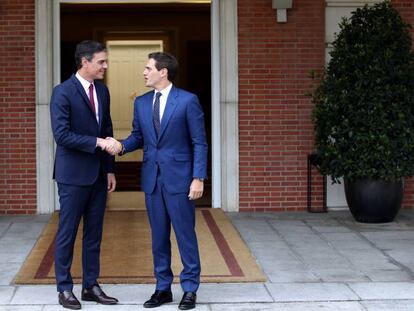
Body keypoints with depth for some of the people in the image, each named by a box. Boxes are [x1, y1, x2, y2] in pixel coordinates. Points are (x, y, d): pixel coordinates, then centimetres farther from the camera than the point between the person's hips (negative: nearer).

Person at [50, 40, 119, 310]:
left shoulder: (103, 91, 10)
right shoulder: (63, 92, -11)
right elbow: (62, 135, -19)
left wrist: (110, 170, 11)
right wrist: (97, 142, -23)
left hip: (98, 175, 7)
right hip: (73, 175, -7)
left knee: (94, 234, 11)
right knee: (67, 233, 2)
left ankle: (91, 286, 19)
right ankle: (65, 288, 11)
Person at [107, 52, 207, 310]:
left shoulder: (188, 101, -7)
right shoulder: (141, 103, 9)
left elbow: (199, 143, -7)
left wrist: (198, 178, -13)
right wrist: (122, 146, -6)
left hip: (179, 178, -5)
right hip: (152, 179, 5)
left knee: (185, 235, 1)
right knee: (158, 236, 10)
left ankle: (190, 289, 11)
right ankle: (163, 288, 20)